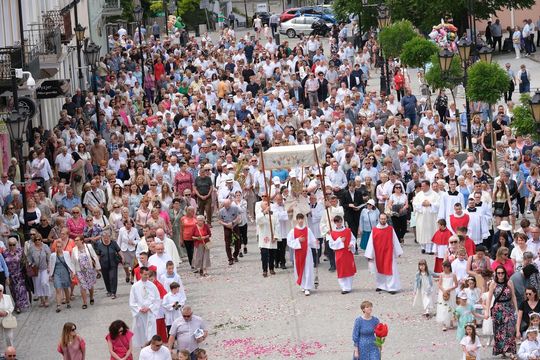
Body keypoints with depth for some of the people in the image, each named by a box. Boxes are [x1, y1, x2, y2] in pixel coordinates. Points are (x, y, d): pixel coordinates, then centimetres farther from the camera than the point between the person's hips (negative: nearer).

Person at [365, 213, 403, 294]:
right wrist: (369, 255, -2)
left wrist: (398, 252, 6)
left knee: (390, 270, -4)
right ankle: (381, 286, 26)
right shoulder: (374, 230, -4)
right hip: (378, 254, 1)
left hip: (389, 254, -1)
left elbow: (395, 241, 3)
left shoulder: (390, 229, -3)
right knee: (379, 271, 12)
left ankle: (392, 287, -1)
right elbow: (371, 243, -2)